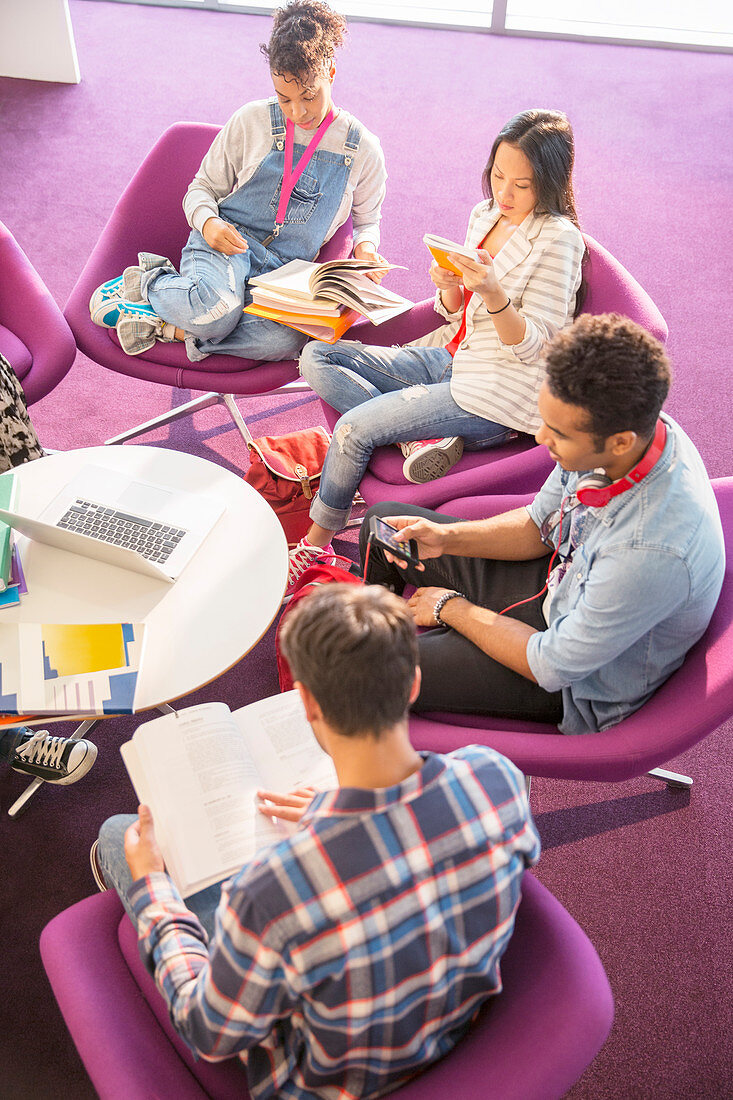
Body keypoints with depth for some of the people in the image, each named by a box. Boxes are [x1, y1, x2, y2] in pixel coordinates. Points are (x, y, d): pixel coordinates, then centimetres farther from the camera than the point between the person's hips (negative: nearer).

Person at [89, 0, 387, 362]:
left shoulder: (363, 149, 6)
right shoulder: (252, 121, 3)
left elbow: (367, 220, 21)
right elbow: (202, 187, 11)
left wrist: (365, 247, -4)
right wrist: (208, 223, -14)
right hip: (226, 243, -1)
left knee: (288, 339, -38)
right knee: (217, 311, -40)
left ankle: (168, 327, -20)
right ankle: (147, 281, -6)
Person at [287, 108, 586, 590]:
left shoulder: (558, 238, -13)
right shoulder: (484, 215, 9)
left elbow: (534, 346, -16)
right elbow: (457, 315, 13)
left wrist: (493, 294, -33)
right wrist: (450, 286, -10)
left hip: (497, 392, -9)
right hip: (451, 360, 9)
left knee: (353, 428, -19)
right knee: (317, 359, 0)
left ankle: (316, 545, 4)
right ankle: (423, 437, -14)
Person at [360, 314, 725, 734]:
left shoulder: (654, 550, -41)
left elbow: (552, 666, -26)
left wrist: (451, 608, -13)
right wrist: (446, 537, -13)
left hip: (582, 686, -7)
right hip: (565, 582, 8)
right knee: (384, 521, 11)